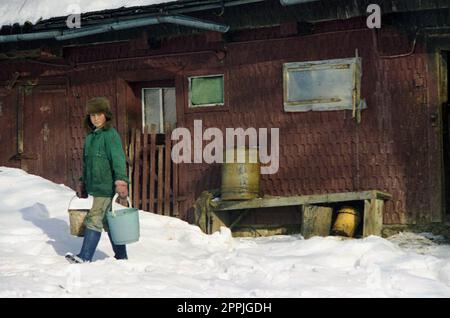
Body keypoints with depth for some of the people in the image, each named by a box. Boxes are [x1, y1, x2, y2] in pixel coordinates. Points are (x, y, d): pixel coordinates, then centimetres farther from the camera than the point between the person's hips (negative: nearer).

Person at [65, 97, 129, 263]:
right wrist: (82, 182, 25)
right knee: (107, 220, 12)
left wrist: (121, 182, -24)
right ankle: (121, 256, 20)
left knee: (94, 220, -9)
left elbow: (118, 160, -17)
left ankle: (85, 257, -7)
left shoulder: (110, 134, -9)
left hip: (106, 186, -9)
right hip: (94, 186, 9)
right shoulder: (90, 136, 16)